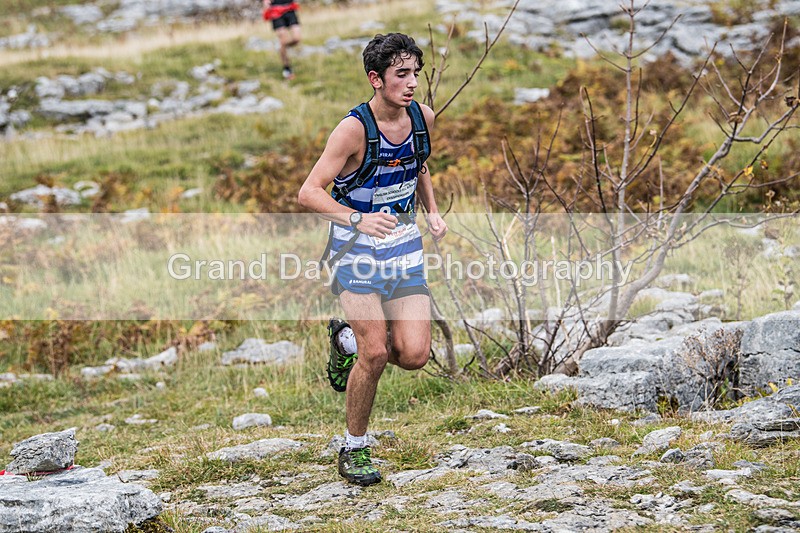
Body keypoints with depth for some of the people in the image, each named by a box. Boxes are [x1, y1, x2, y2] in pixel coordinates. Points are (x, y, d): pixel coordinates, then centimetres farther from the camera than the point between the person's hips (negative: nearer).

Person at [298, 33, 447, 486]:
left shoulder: (423, 117, -2)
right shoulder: (354, 129, -19)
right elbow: (309, 193, -20)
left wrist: (433, 211, 3)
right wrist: (358, 219, -34)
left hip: (405, 245, 5)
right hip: (357, 249, -5)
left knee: (414, 355, -5)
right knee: (375, 354, -12)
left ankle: (348, 339, 26)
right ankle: (355, 449, 9)